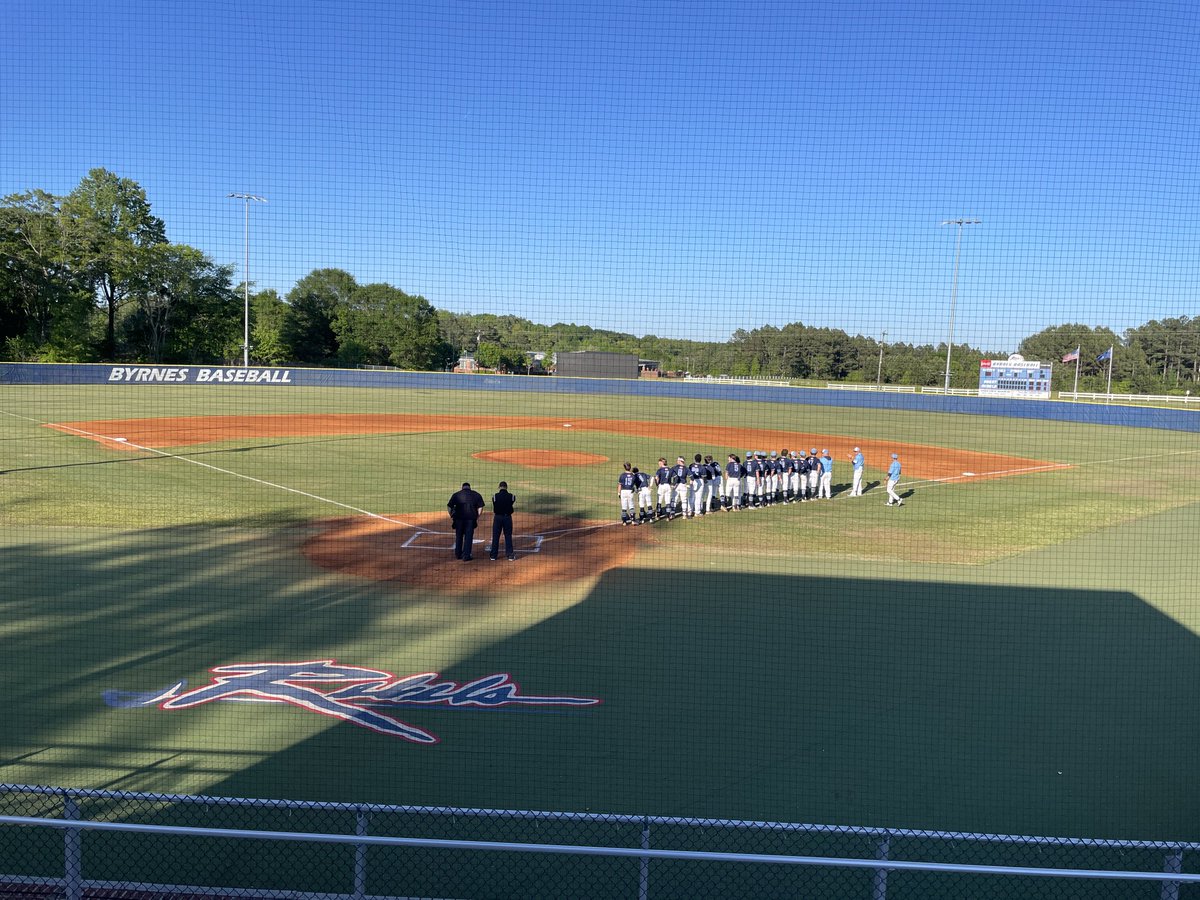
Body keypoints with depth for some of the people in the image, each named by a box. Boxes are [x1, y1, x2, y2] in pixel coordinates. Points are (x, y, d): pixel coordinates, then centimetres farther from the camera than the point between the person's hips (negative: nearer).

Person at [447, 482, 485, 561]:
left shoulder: (456, 494, 6)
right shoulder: (476, 495, 6)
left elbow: (449, 506, 2)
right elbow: (480, 507, 1)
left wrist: (451, 516, 10)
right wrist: (477, 516, 6)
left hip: (459, 518, 1)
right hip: (471, 518, -1)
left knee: (458, 536, 16)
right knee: (468, 537, 4)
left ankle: (458, 554, 25)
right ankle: (466, 556, 1)